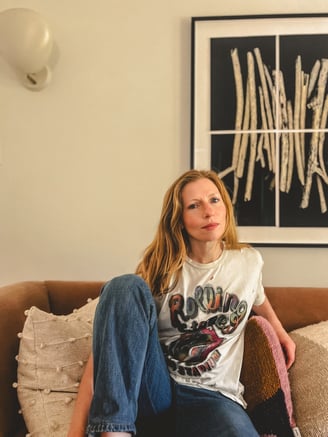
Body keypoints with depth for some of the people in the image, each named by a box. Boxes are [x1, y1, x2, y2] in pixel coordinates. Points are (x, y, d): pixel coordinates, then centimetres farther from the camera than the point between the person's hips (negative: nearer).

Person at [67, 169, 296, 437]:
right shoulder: (161, 267, -4)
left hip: (213, 396, 0)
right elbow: (105, 345, -12)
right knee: (127, 286, -26)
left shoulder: (249, 262, 3)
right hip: (151, 390, 1)